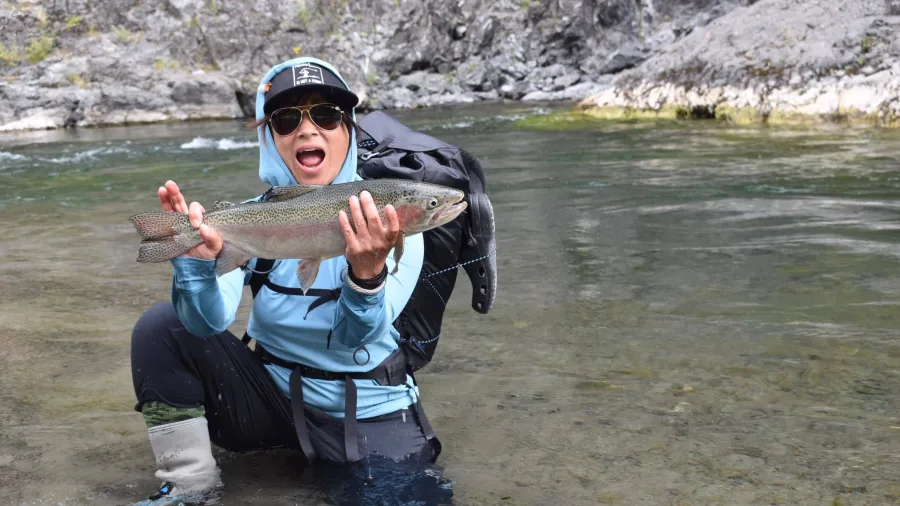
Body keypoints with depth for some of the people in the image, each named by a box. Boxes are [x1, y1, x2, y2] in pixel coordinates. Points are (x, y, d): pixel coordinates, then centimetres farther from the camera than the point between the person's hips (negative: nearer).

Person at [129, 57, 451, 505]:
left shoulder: (390, 219, -14)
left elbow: (355, 335, -27)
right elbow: (211, 321, -20)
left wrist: (367, 273, -47)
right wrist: (196, 261, -40)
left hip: (367, 411, -2)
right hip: (273, 393, 2)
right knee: (161, 326, -14)